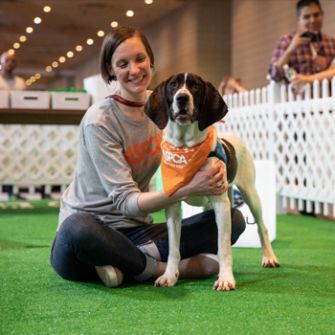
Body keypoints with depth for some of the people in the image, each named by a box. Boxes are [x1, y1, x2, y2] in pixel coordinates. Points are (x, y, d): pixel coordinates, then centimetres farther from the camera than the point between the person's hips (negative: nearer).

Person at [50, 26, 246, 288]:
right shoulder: (99, 121, -14)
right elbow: (126, 201, -20)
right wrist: (189, 189, -34)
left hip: (137, 232, 6)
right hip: (89, 231, -6)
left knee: (233, 219, -8)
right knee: (77, 229, -42)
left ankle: (128, 263, -16)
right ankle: (167, 268, -19)